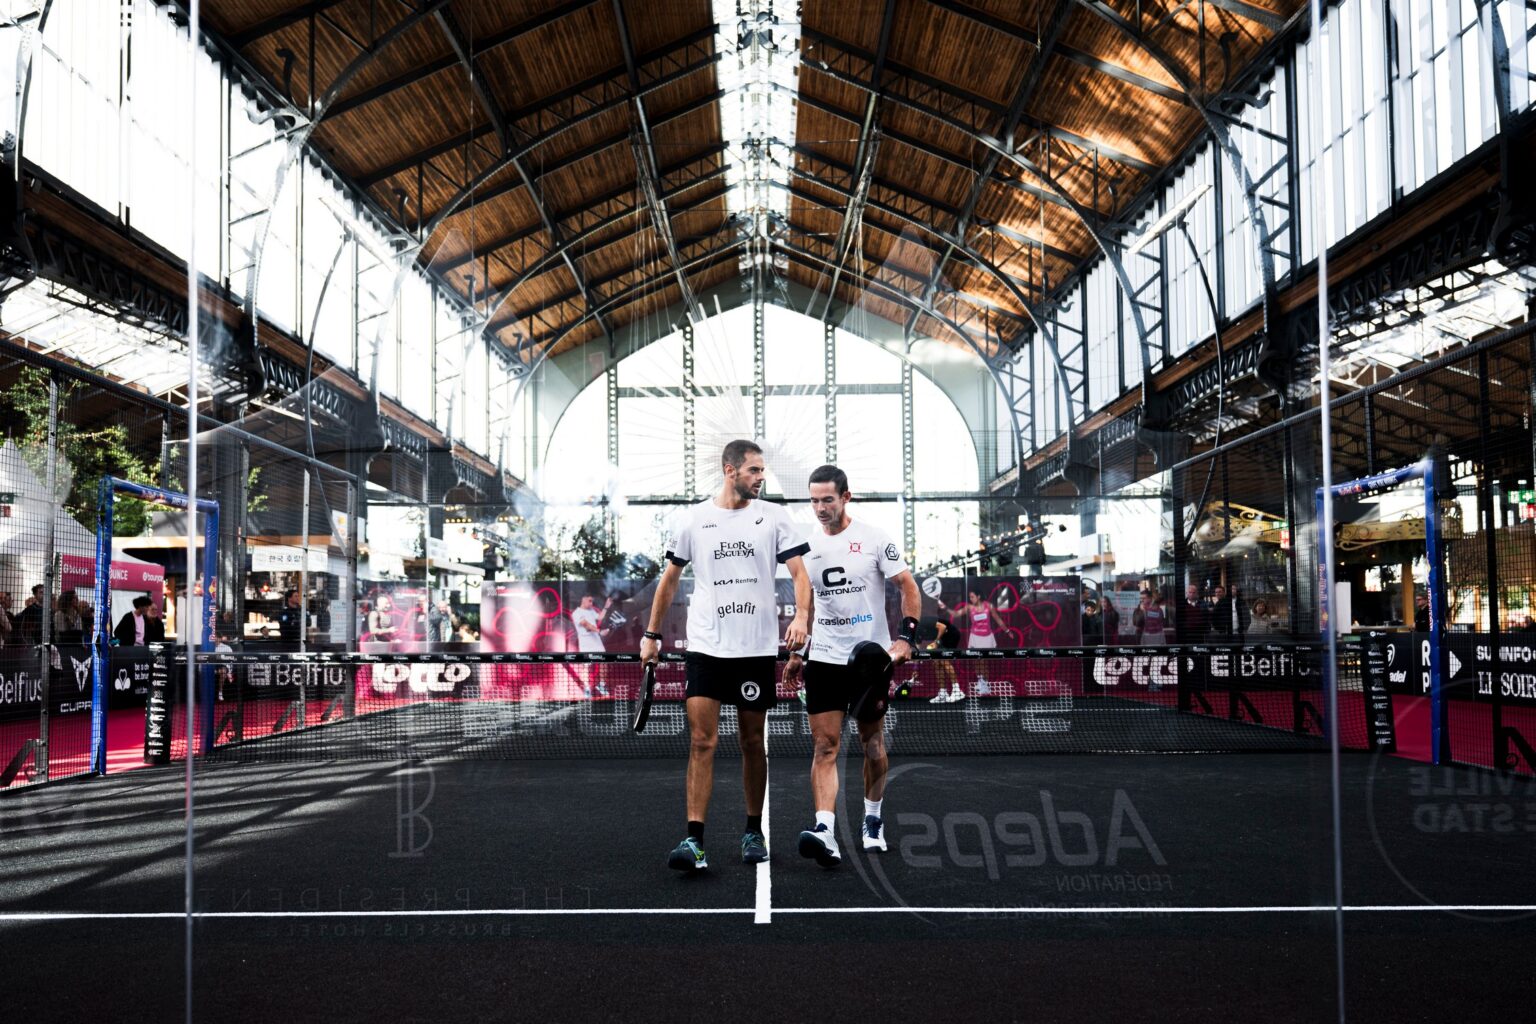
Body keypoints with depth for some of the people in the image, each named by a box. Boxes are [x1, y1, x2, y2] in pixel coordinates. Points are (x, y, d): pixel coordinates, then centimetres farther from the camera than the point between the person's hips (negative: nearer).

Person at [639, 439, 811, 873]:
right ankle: (694, 840, -8)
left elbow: (799, 572, -1)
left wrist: (800, 616, -19)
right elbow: (669, 579, 14)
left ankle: (754, 831, 24)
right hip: (705, 646, 0)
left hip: (757, 648, 1)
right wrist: (652, 634, 13)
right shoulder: (693, 520, 5)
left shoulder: (773, 517, 4)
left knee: (752, 743, 9)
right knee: (701, 741, -8)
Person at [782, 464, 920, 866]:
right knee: (824, 746, -9)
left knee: (872, 740, 11)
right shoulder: (808, 545, 7)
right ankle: (824, 830, -17)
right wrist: (797, 653, 14)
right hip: (824, 657, 2)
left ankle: (873, 820, 30)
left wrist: (905, 637, -16)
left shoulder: (873, 539, -5)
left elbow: (909, 588, -4)